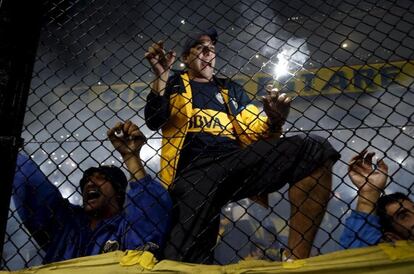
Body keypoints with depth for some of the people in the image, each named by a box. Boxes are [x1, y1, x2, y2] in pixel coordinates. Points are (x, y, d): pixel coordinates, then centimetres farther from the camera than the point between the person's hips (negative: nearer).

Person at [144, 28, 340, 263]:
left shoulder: (231, 89, 30)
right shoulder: (173, 83, 24)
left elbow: (256, 134, 20)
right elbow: (154, 122, 7)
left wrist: (274, 122, -3)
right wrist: (161, 75, -4)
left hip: (236, 159, 4)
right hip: (195, 166, -3)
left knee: (314, 149, -21)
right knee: (187, 259, -30)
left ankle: (297, 258, -21)